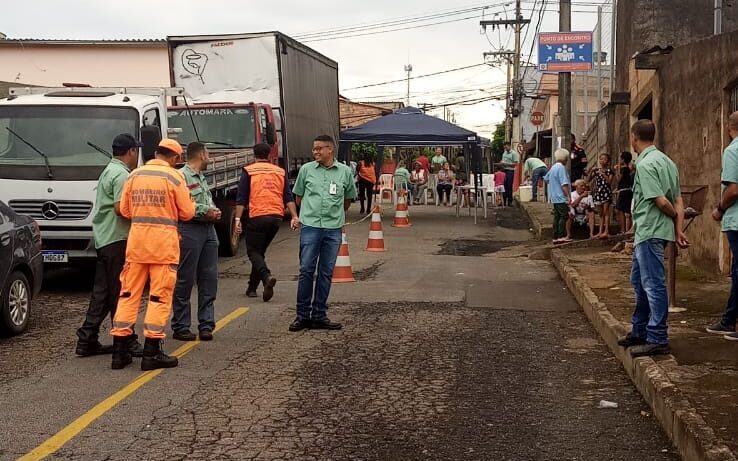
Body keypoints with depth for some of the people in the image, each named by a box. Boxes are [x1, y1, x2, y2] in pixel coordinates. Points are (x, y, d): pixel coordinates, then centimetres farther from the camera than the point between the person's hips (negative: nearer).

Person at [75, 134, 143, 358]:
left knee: (102, 292, 12)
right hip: (117, 239, -10)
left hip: (104, 239, 10)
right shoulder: (122, 175, -13)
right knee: (121, 293, -5)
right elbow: (121, 208, -22)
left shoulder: (109, 171, 20)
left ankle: (87, 340, 15)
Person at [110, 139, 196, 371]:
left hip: (136, 240, 5)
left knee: (129, 294, 10)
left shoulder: (134, 175, 8)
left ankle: (120, 351, 11)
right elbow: (187, 212, -4)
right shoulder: (174, 177, -6)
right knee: (160, 296, 1)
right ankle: (151, 353, 1)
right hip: (163, 242, -4)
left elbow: (124, 210, 10)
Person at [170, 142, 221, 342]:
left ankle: (206, 324, 13)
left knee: (209, 279, 7)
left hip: (208, 230, 9)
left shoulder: (202, 178, 21)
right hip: (190, 230, -9)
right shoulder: (181, 176, -9)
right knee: (185, 281, -2)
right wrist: (205, 210, -16)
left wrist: (214, 212, 8)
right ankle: (180, 326, 4)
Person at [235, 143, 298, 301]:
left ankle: (267, 276, -24)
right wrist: (294, 217, 4)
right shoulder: (280, 172, 14)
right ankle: (252, 287, 21)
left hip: (257, 216, -5)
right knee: (260, 250, 17)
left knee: (253, 251, 3)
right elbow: (288, 197, 7)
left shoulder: (248, 171, 2)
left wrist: (238, 219, -5)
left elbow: (241, 198, -4)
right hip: (277, 217, 5)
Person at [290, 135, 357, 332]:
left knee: (326, 273, 6)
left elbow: (348, 199, 17)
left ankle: (319, 316, 14)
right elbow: (298, 197, 14)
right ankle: (302, 315, 6)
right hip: (310, 227, -1)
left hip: (333, 229, 1)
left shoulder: (344, 171, 4)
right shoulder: (306, 169, 3)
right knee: (306, 271, -2)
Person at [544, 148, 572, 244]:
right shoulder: (561, 167, -13)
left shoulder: (553, 167, 14)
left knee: (557, 217, 9)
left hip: (554, 197, 9)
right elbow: (564, 184, -19)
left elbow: (546, 178, 27)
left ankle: (556, 237, 9)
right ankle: (562, 236, -11)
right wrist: (568, 196, -19)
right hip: (561, 197, -9)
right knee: (564, 216, -7)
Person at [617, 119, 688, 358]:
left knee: (653, 284, -5)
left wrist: (674, 217, -1)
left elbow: (661, 201, -21)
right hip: (647, 233, 10)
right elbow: (678, 200, 10)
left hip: (650, 232, -10)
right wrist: (678, 229, 6)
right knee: (639, 281, 19)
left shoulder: (645, 164, -16)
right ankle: (640, 331, 30)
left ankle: (658, 339, -1)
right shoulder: (665, 160, 13)